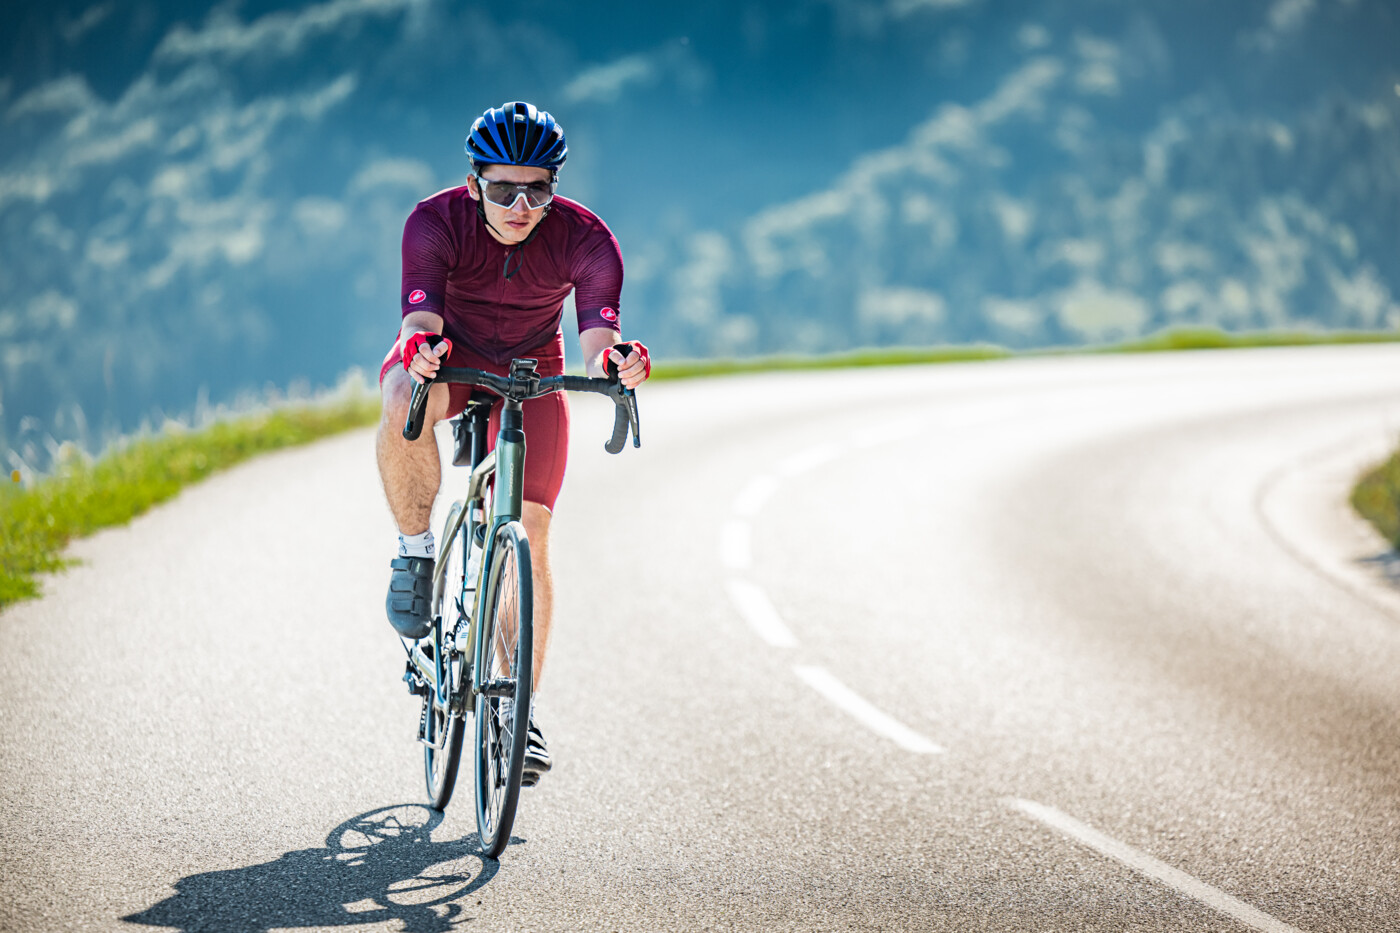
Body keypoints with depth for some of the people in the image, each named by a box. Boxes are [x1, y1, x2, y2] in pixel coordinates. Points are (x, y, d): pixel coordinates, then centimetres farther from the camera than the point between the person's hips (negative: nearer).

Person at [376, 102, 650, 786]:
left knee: (527, 539, -8)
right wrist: (420, 347, -63)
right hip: (450, 358, -1)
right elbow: (420, 318, -40)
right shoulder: (435, 222, -27)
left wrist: (614, 361, -59)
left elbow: (597, 342, -36)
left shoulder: (585, 238, -25)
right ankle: (415, 551, -18)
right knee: (406, 396, -39)